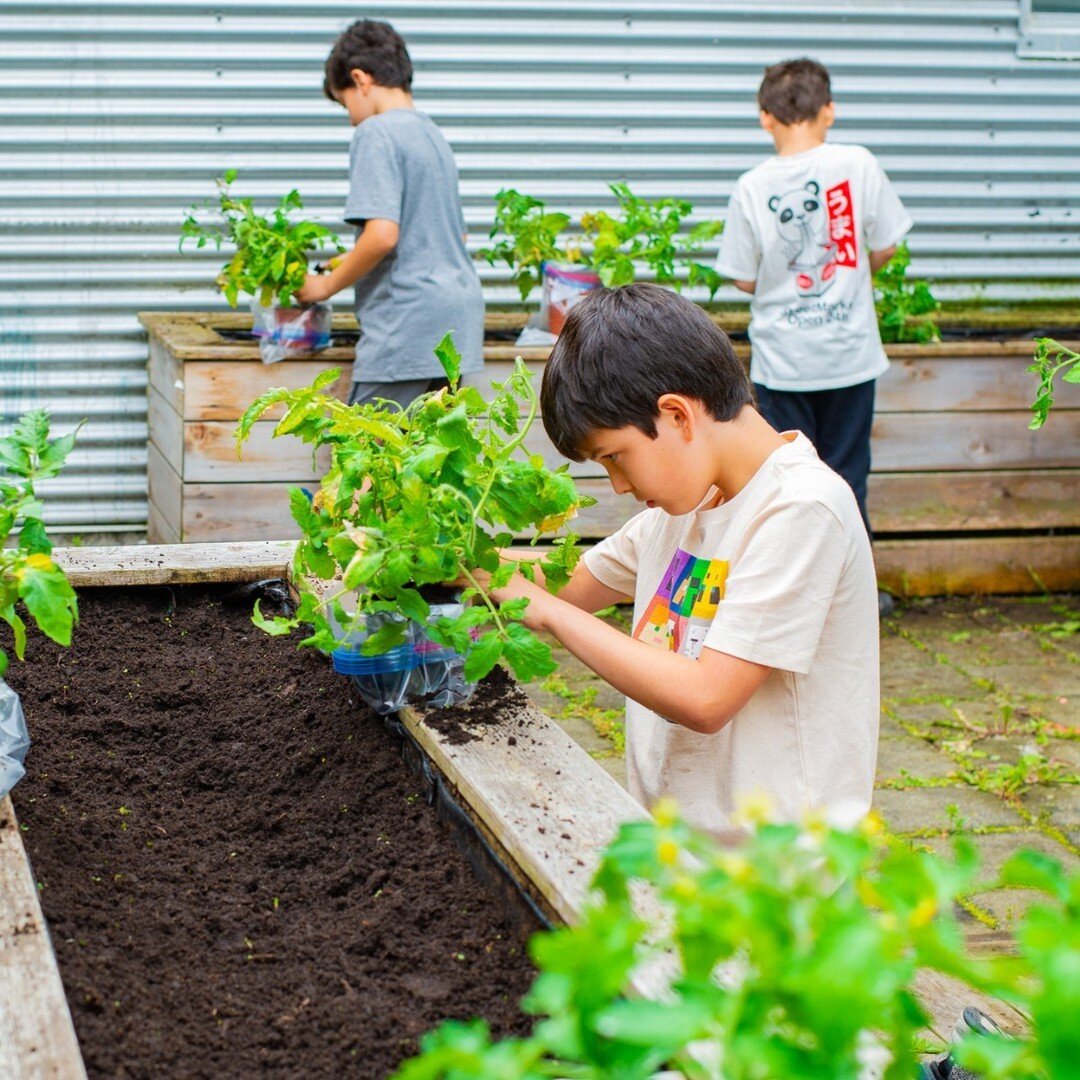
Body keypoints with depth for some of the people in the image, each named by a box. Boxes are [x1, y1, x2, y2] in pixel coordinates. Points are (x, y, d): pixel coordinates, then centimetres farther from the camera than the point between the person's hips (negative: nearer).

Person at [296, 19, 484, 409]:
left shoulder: (376, 132, -9)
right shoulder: (433, 133, 18)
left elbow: (382, 234, -20)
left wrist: (327, 285, -5)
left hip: (407, 324, -9)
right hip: (458, 318, 9)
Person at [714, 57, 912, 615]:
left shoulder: (753, 187, -9)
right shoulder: (858, 165, -9)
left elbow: (745, 279, -2)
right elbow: (883, 249, 0)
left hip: (782, 359, 0)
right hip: (849, 353, 0)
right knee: (846, 473, 12)